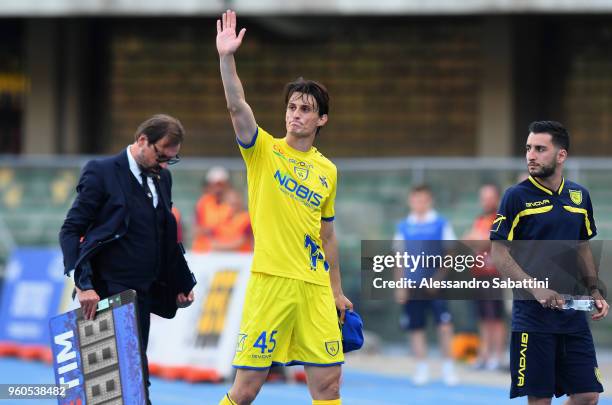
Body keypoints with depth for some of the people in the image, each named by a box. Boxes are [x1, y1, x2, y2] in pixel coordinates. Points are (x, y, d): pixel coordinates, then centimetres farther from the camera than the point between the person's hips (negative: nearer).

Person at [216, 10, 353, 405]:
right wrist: (227, 58, -30)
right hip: (271, 282, -4)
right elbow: (238, 107, -16)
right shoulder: (264, 150, 1)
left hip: (315, 287, 4)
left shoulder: (328, 171, 13)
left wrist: (337, 290, 19)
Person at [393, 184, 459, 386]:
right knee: (415, 327, 2)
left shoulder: (441, 224, 3)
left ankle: (448, 368, -2)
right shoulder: (403, 227, 10)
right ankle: (422, 368, 10)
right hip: (413, 285, 3)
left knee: (444, 324, -11)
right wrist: (400, 286, 8)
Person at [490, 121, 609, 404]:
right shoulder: (517, 197, -5)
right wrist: (535, 288, -19)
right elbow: (498, 255, -7)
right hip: (532, 314, -5)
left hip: (572, 312, 5)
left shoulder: (579, 196, 9)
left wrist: (595, 292, 8)